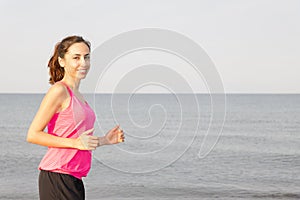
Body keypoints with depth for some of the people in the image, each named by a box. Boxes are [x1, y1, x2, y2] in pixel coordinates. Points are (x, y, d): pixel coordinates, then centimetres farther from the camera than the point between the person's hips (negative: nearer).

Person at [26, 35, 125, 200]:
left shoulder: (78, 95, 16)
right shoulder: (59, 90, -9)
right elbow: (33, 135, -13)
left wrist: (104, 140, 11)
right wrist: (75, 143, -18)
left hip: (73, 180, 9)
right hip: (57, 178, -9)